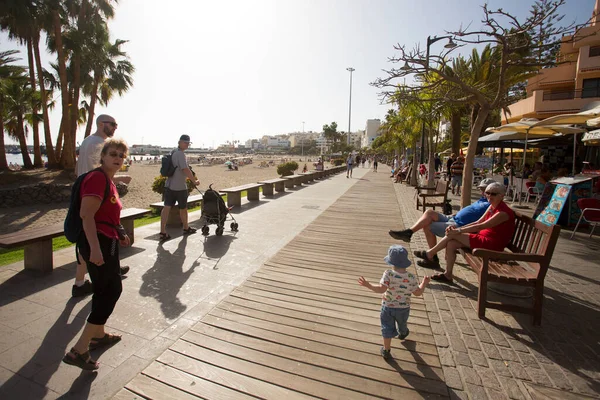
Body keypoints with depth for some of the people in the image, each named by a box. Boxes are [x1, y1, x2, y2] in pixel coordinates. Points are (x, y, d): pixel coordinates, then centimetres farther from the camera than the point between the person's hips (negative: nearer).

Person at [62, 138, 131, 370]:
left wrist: (119, 234, 21)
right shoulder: (98, 178, -17)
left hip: (105, 242, 10)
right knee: (111, 291, -3)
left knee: (105, 290, 21)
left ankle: (98, 335, 39)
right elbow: (86, 214, -26)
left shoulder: (108, 180, 14)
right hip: (99, 243, -10)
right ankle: (79, 350, 6)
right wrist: (95, 248, -30)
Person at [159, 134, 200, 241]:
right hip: (179, 187, -8)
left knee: (167, 207, 0)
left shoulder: (173, 152, 15)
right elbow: (185, 170, -23)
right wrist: (195, 181, -15)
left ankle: (163, 232, -2)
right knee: (183, 208, 10)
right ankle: (186, 228, 29)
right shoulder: (180, 154, -16)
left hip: (169, 185, 8)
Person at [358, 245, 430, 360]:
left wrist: (368, 285, -25)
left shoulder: (388, 274, -26)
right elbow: (417, 293, -7)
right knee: (402, 324, 32)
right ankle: (402, 333, 62)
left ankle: (386, 350, 21)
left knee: (387, 328, 12)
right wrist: (424, 283, 9)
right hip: (404, 308, 3)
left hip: (388, 306, -3)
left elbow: (381, 289, -31)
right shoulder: (411, 277, -18)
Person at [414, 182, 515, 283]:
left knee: (453, 235, -17)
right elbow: (478, 222, 8)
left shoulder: (503, 212, -20)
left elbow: (481, 226, -26)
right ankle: (447, 275, -2)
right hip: (484, 238, 8)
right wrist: (457, 228, -3)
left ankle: (429, 254, 0)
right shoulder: (492, 206, 9)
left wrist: (458, 231, -27)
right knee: (451, 243, -10)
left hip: (492, 244, -8)